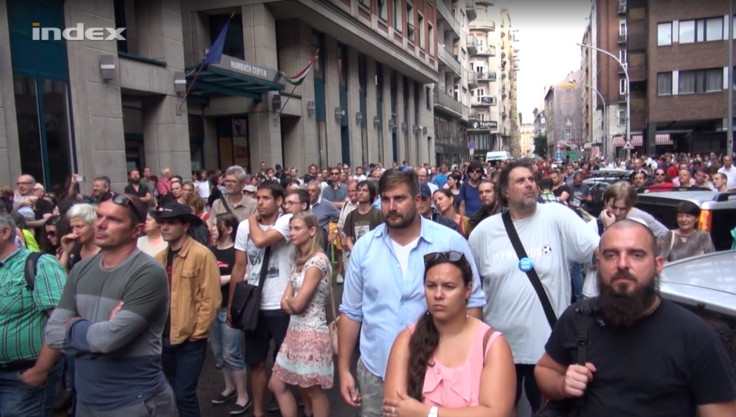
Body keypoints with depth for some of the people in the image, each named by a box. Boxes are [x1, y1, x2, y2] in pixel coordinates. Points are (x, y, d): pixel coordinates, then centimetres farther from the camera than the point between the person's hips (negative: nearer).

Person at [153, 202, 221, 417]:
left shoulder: (202, 255, -14)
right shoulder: (160, 257, 7)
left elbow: (211, 299, -16)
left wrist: (196, 333, -13)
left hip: (190, 340, -7)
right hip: (165, 337, 7)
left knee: (184, 394, -2)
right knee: (174, 391, 19)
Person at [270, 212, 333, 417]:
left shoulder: (318, 260, -18)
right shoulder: (300, 260, 11)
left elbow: (297, 304, -19)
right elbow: (285, 303, 7)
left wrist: (289, 299, 1)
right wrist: (289, 301, -14)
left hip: (311, 333, -9)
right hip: (295, 331, 9)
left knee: (313, 390, 5)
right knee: (277, 384, 13)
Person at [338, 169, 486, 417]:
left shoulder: (451, 242, -9)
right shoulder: (364, 247, -1)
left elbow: (472, 301, -3)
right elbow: (351, 312, 5)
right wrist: (343, 369, 5)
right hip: (376, 372, 2)